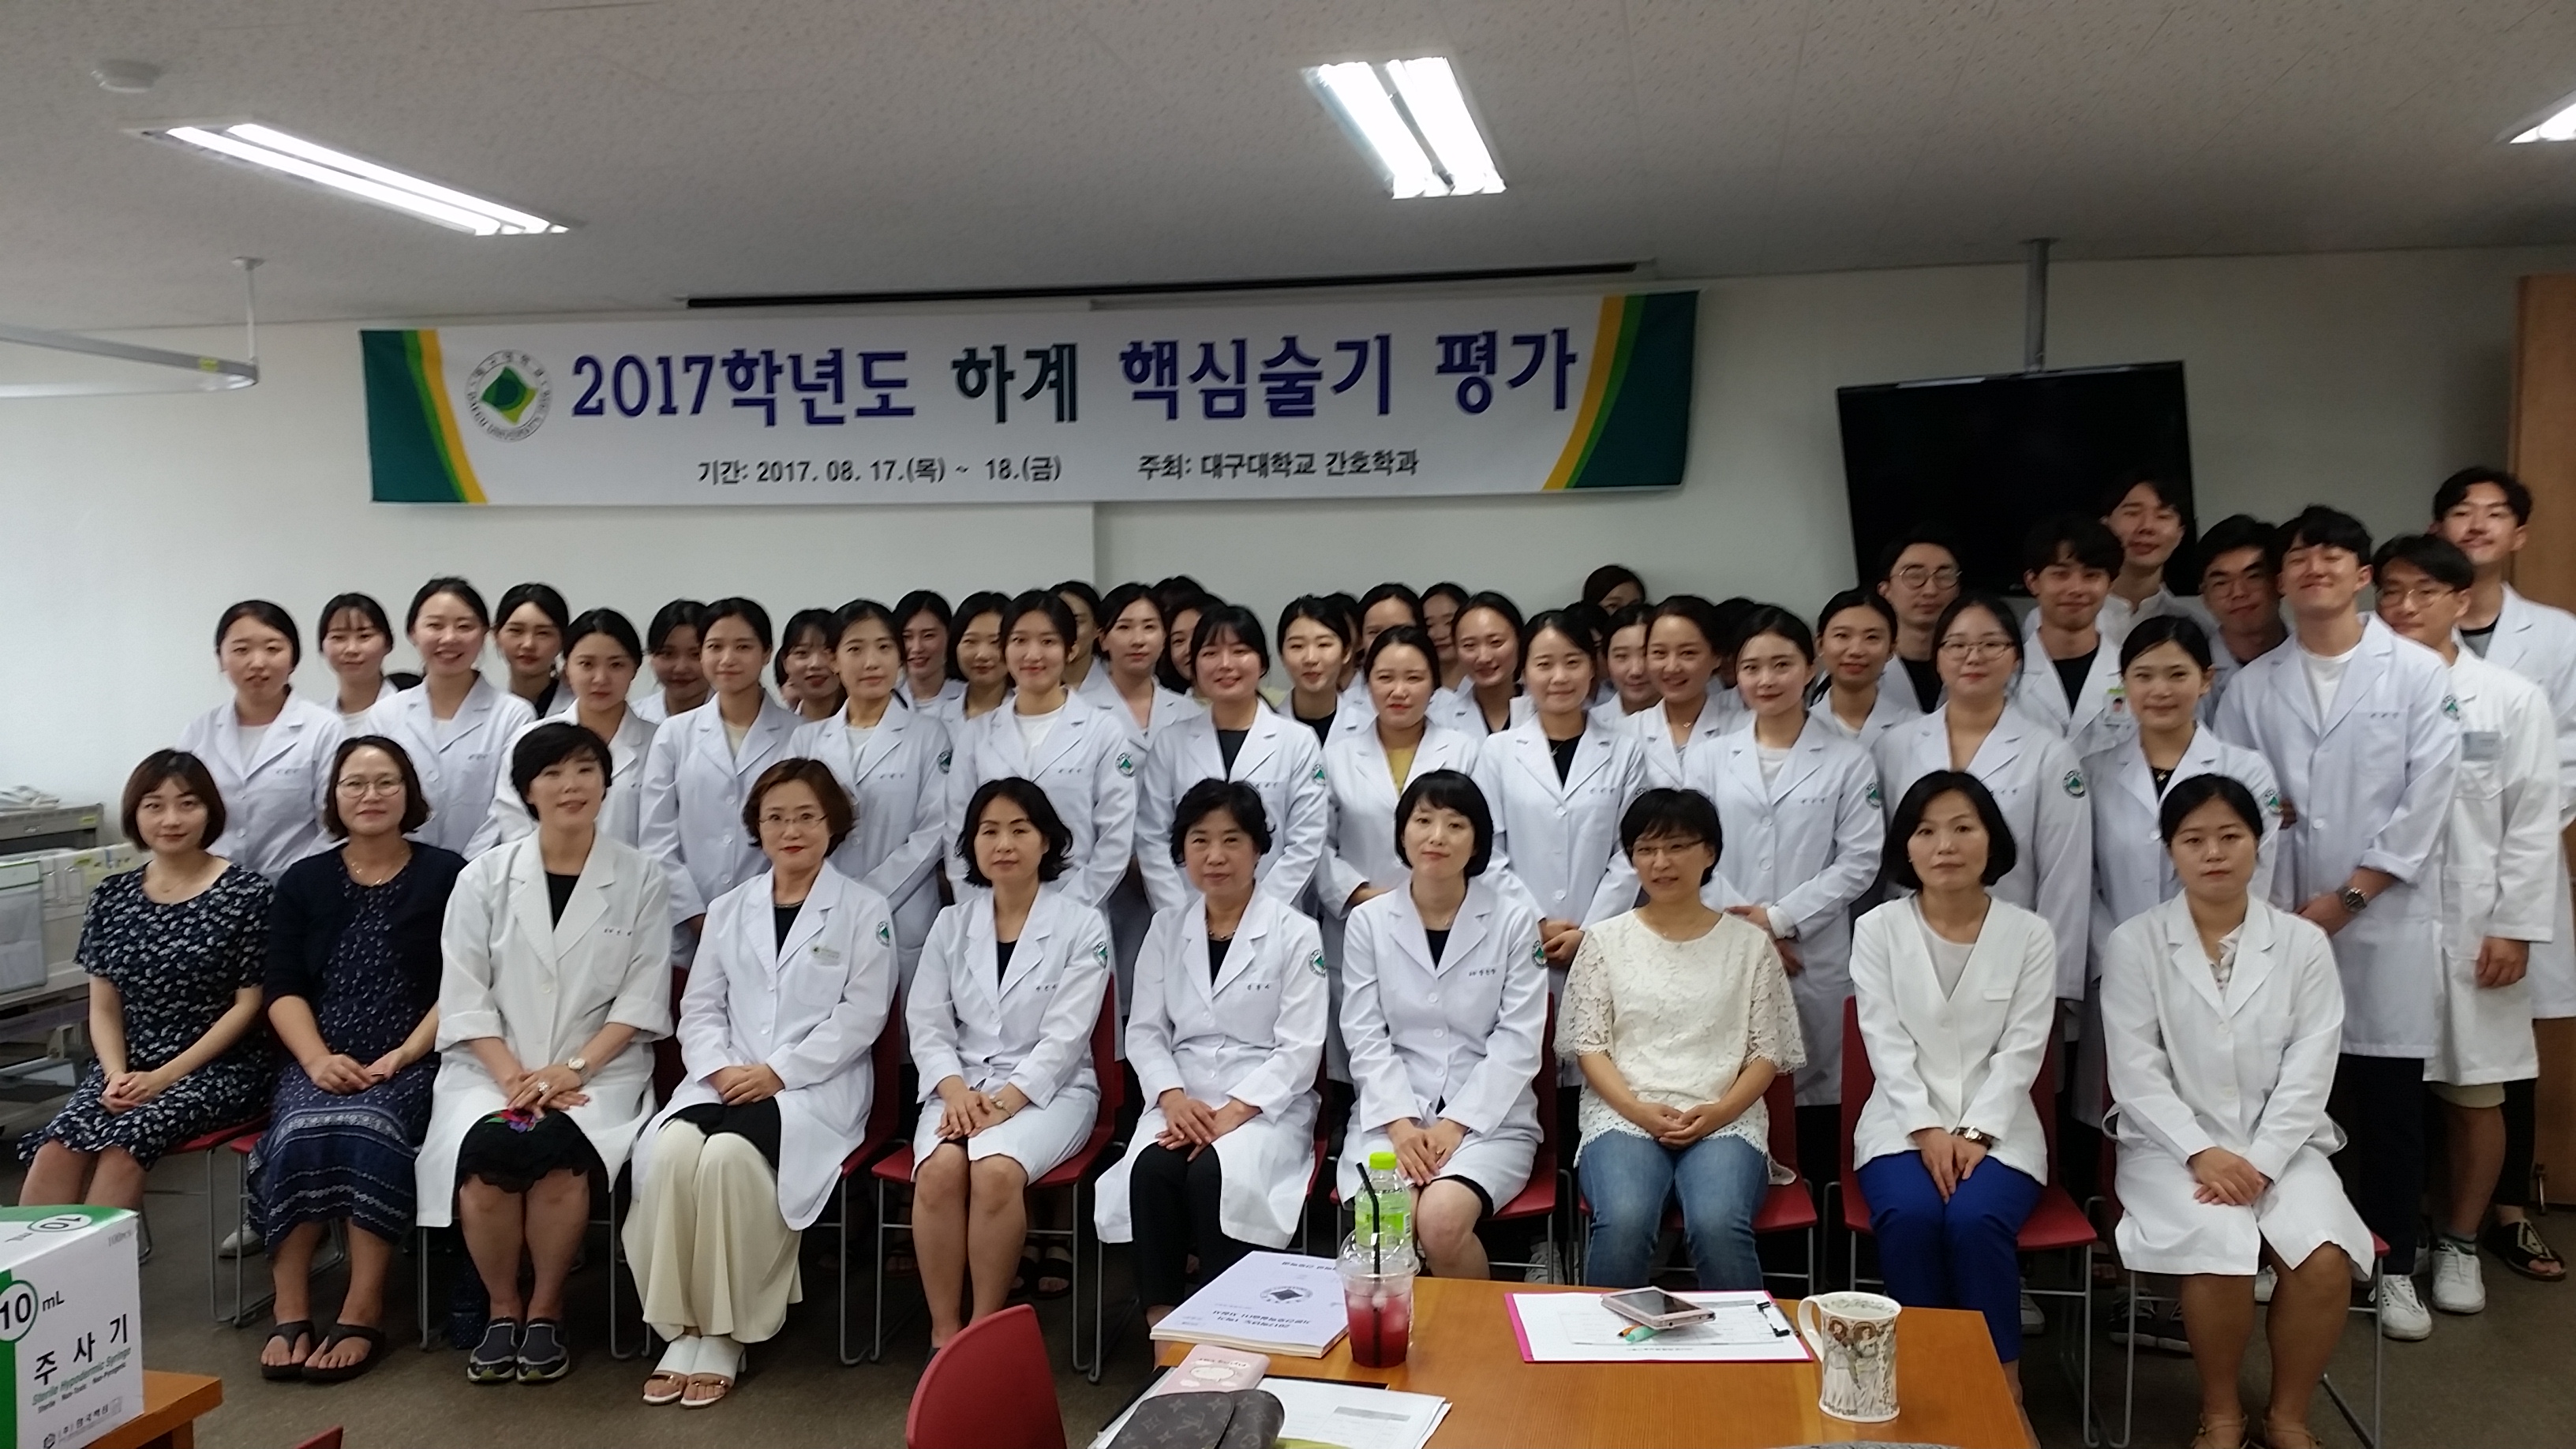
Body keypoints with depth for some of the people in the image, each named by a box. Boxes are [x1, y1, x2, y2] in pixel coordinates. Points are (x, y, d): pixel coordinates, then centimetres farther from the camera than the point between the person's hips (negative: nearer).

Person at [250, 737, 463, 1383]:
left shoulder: (446, 876, 6)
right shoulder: (304, 881, 16)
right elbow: (282, 988, 7)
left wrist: (403, 1056, -13)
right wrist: (318, 1058, -10)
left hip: (412, 1060, -2)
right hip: (321, 1062, 3)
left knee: (368, 1133, -32)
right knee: (299, 1136, -29)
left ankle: (363, 1314, -28)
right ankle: (290, 1313, -23)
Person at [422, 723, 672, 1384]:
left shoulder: (643, 879, 3)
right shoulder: (483, 877, 6)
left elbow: (642, 999, 0)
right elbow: (464, 996, 1)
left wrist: (574, 1068, -13)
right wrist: (512, 1076, -13)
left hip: (597, 1071, -1)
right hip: (493, 1070, 1)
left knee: (556, 1153, -31)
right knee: (487, 1153, -30)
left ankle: (545, 1312, -8)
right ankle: (502, 1310, -6)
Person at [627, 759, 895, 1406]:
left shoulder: (865, 910, 5)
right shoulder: (728, 909, 19)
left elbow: (861, 1015, -4)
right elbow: (699, 1006, 13)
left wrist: (778, 1071, -13)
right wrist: (718, 1067, -8)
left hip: (815, 1087, -4)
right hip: (726, 1082, 4)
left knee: (727, 1156, -32)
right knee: (671, 1150, -29)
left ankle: (724, 1334, -18)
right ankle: (682, 1329, -19)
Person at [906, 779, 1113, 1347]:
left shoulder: (1082, 926, -1)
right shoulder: (951, 924, 11)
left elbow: (1065, 1037, -9)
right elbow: (927, 1024, 5)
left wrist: (1005, 1101, -21)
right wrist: (956, 1090, -14)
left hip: (1047, 1088, -3)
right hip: (962, 1085, 3)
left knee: (997, 1169, -33)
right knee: (940, 1167, -29)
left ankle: (985, 1329, -16)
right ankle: (943, 1333, -18)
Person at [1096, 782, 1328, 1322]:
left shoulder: (1295, 934, -2)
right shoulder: (1166, 929, 11)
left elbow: (1300, 1048, -7)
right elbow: (1145, 1029, 8)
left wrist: (1233, 1112, -18)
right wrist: (1173, 1097, -11)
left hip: (1266, 1102, -3)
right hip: (1183, 1100, 3)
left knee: (1213, 1173, -32)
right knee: (1152, 1169, -28)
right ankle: (1161, 1326, -20)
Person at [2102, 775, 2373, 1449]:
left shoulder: (2303, 943, 4)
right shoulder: (2135, 943, -1)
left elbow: (2309, 1075, -2)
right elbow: (2135, 1073, -5)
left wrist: (2258, 1163, -14)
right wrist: (2201, 1154, -17)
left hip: (2281, 1147, 2)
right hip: (2173, 1147, -2)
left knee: (2324, 1258, -25)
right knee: (2220, 1251, -29)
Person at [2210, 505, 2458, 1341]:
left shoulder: (2418, 673, 0)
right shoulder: (2253, 685, 6)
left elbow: (2427, 798, -6)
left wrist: (2348, 895, -10)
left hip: (2385, 920, -1)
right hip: (2279, 919, 2)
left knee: (2388, 1102, 5)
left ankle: (2394, 1268, 18)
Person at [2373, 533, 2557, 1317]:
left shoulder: (2513, 699, 1)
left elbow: (2533, 823, -1)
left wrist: (2514, 927, -6)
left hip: (2473, 925, 0)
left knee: (2474, 1094, 8)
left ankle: (2459, 1244, 23)